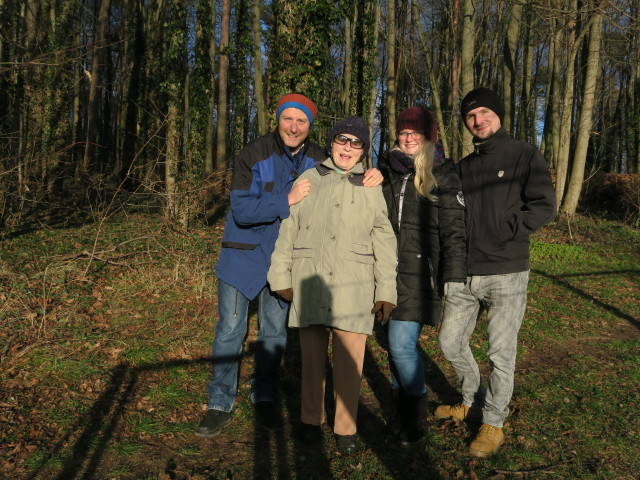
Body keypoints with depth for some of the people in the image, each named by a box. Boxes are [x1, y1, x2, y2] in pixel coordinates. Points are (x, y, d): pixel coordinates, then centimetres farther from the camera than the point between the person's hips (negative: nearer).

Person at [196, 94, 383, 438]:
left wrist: (370, 178, -16)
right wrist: (287, 200, -27)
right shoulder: (254, 155, -13)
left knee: (275, 331, 11)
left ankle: (264, 400, 27)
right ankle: (220, 405, 15)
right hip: (244, 253, -3)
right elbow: (242, 209, -19)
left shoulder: (317, 161, -2)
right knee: (230, 330, 0)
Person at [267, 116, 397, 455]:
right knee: (312, 355, 7)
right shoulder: (309, 178, 10)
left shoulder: (371, 189, 11)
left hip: (353, 286, 0)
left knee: (350, 359, -3)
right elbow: (287, 228, 10)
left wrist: (385, 291, 5)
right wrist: (281, 275, 6)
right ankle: (311, 420, 25)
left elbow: (384, 243, 9)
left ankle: (346, 429, 13)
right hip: (309, 282, 1)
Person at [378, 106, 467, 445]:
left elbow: (454, 228, -6)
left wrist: (454, 274, -11)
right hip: (388, 271, 5)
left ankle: (415, 418, 12)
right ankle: (401, 409, 26)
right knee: (395, 344, 10)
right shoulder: (386, 171, 11)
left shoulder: (442, 173, -2)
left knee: (402, 345, -9)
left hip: (420, 273, -5)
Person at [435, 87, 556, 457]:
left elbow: (544, 207, -10)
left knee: (502, 352, 3)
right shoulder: (465, 166, 15)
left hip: (506, 274, -5)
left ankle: (494, 423, 21)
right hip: (465, 274, 6)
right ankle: (474, 402, 36)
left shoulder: (526, 156, -1)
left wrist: (501, 232, -17)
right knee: (451, 342, 12)